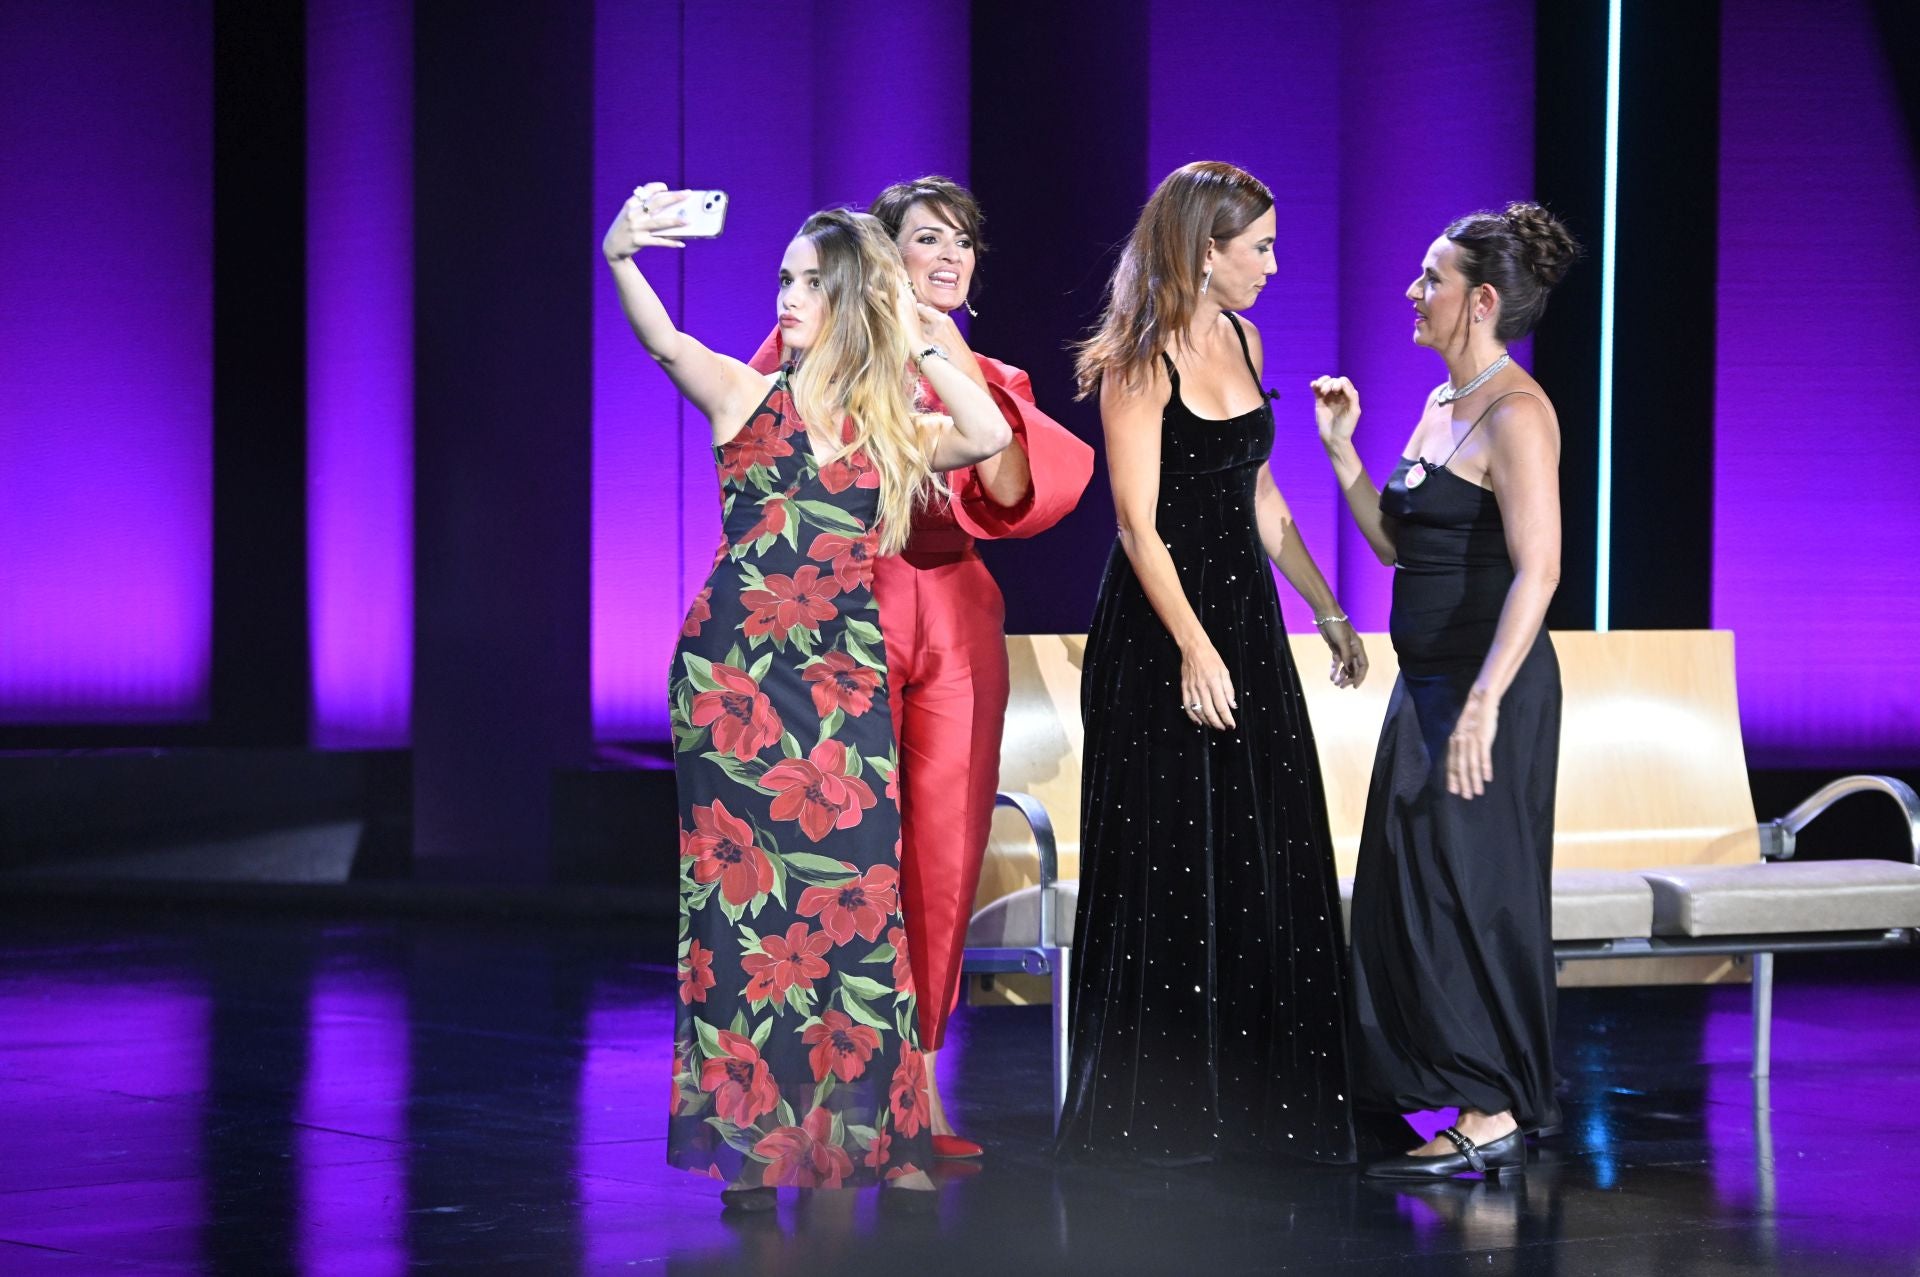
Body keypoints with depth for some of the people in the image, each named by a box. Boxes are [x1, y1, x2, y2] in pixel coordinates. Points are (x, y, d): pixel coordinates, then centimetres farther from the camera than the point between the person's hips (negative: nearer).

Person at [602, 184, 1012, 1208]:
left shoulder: (891, 425, 10)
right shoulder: (746, 396, 5)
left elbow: (990, 437, -7)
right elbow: (664, 342, -14)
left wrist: (915, 340, 0)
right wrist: (619, 259, -33)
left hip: (846, 682, 2)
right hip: (734, 671, -1)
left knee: (853, 895, -2)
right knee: (742, 901, -1)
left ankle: (872, 1134, 3)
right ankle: (747, 1143, 3)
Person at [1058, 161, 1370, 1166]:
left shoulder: (1242, 340, 10)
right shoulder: (1140, 363, -12)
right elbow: (1138, 524, -15)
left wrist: (1326, 607, 15)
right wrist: (1195, 650, -20)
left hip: (1245, 614, 8)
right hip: (1159, 630, -7)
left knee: (1268, 864, 7)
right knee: (1166, 865, -2)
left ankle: (1258, 1099, 15)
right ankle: (1154, 1109, 7)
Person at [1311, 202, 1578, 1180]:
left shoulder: (1515, 414, -15)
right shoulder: (1440, 407, 14)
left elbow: (1538, 569, -22)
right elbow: (1392, 541, 17)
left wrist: (1483, 704, -27)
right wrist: (1340, 447, 9)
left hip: (1489, 685, -10)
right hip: (1426, 683, 10)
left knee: (1466, 889, -5)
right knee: (1410, 887, 11)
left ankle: (1494, 1117, 2)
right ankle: (1464, 1098, 20)